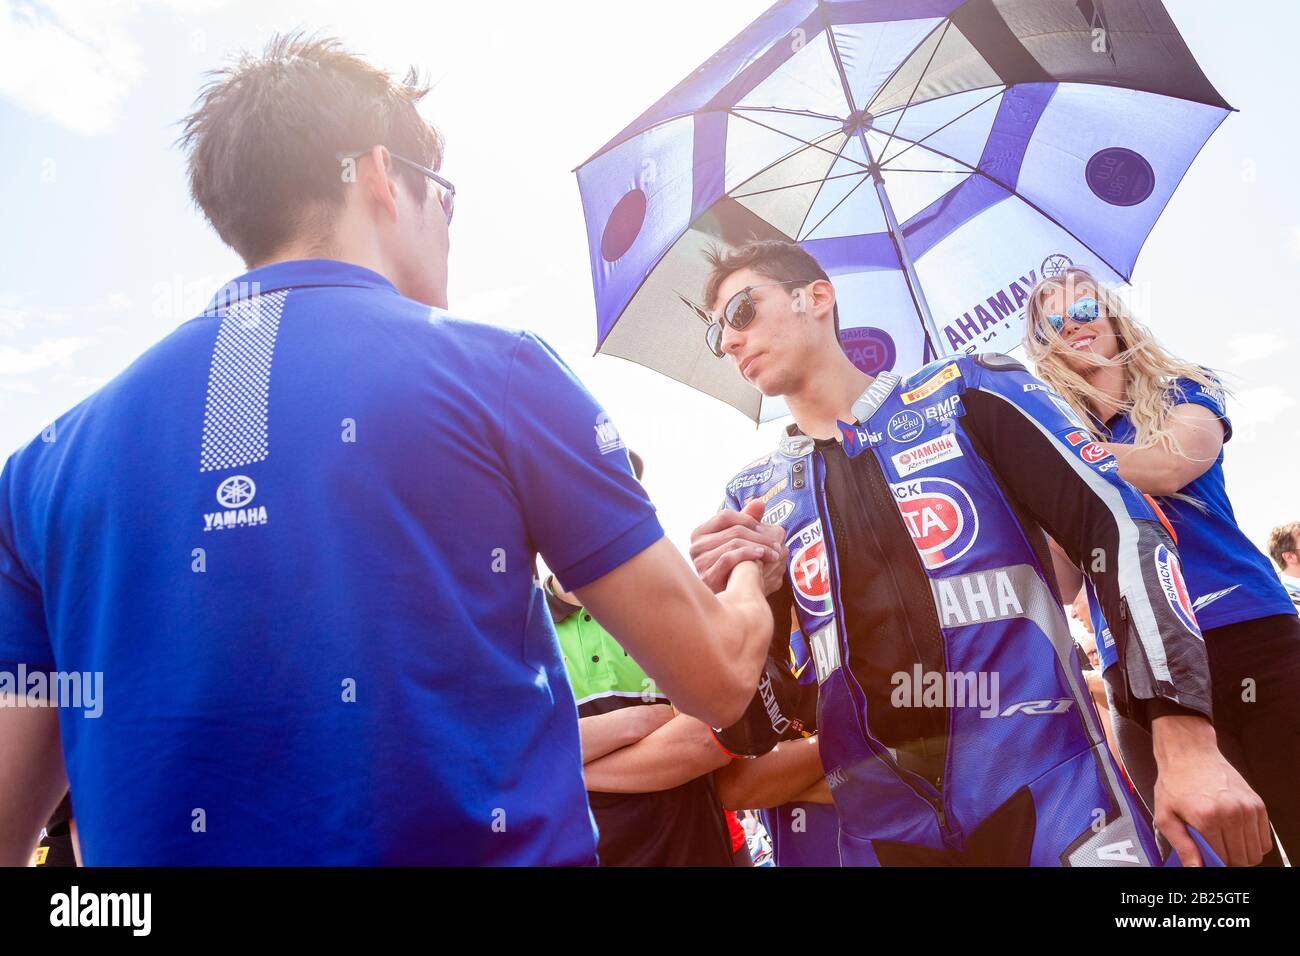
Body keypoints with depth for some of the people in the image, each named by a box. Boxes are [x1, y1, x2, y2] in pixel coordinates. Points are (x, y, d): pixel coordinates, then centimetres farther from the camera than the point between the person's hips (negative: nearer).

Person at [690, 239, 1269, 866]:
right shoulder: (750, 500, 6)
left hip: (1049, 792, -2)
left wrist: (1190, 746, -12)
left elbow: (1123, 530, -5)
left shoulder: (967, 391, 0)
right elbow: (760, 726, 5)